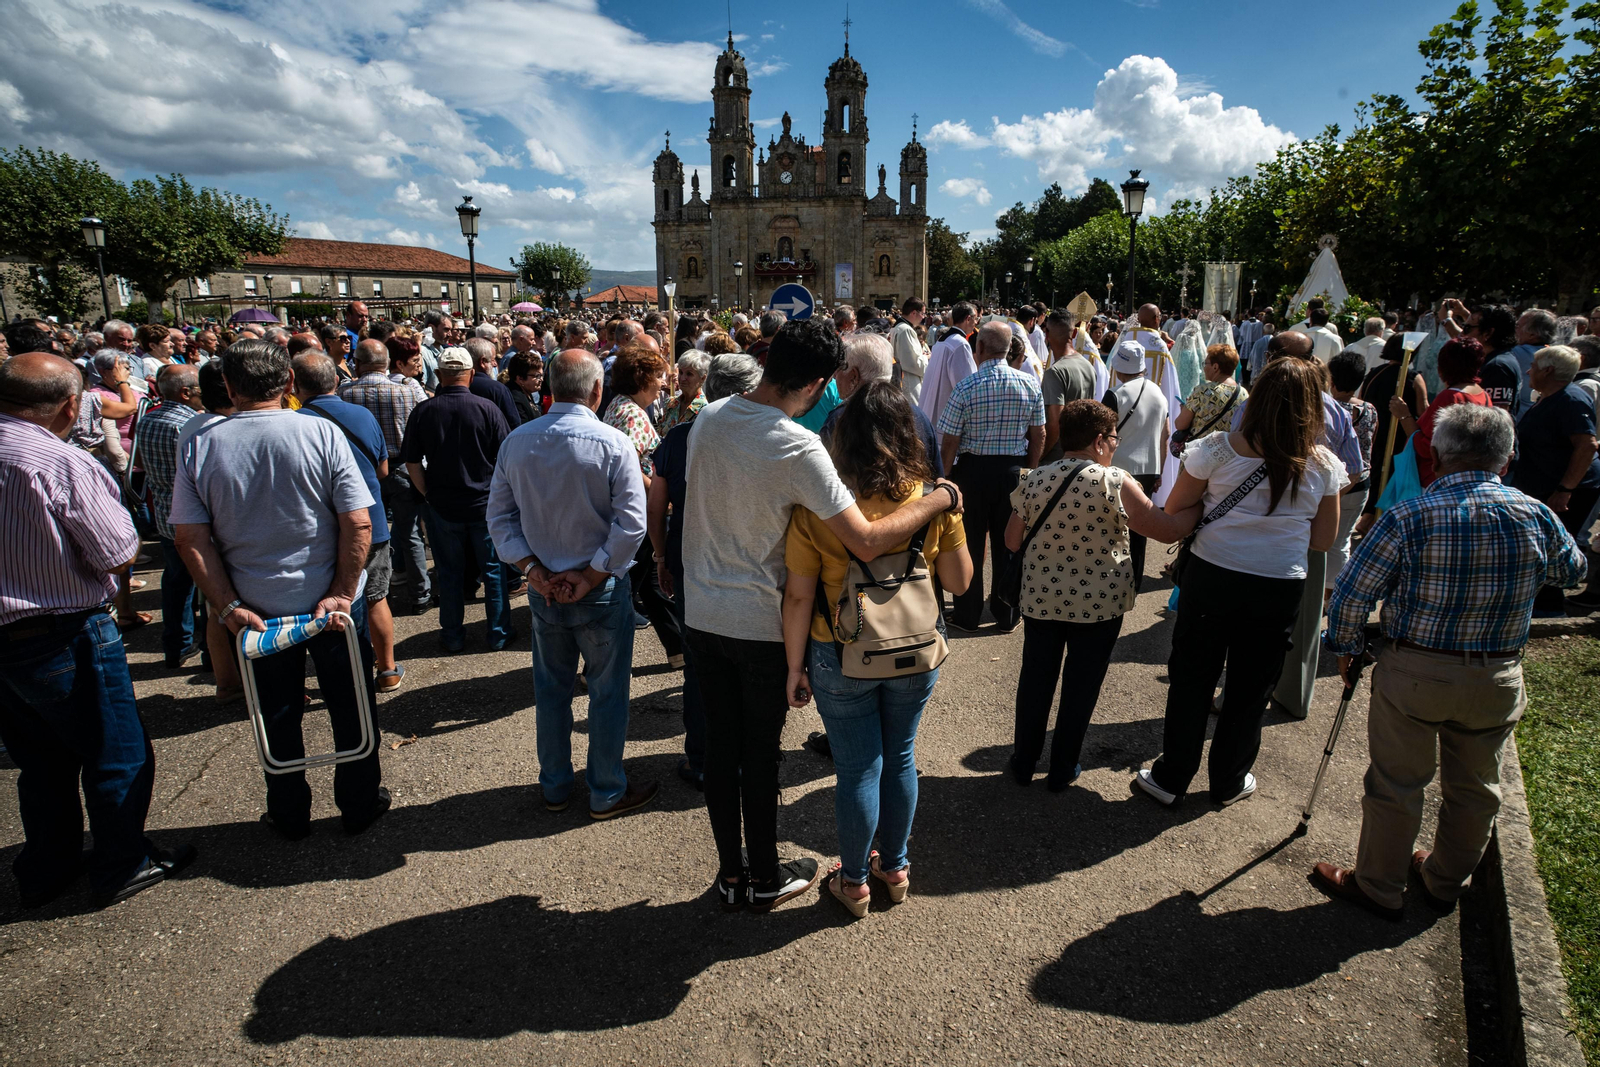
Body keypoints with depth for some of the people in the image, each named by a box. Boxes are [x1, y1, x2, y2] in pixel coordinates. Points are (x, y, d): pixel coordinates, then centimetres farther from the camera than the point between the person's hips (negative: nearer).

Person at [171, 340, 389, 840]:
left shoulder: (198, 446, -5)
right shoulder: (321, 433, -12)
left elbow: (190, 540, -7)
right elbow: (358, 524, -16)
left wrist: (228, 607, -4)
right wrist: (342, 593, -11)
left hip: (257, 610, 2)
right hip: (332, 602, -2)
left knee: (278, 717, 18)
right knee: (350, 707, 15)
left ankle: (290, 817, 34)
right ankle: (360, 806, 29)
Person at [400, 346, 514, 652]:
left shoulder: (423, 411, -6)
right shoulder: (486, 408, -11)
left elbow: (412, 462, -2)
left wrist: (429, 495, 8)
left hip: (442, 505, 1)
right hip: (485, 504, -1)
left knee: (449, 573, 14)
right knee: (493, 570, 12)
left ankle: (453, 636, 25)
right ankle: (499, 634, 19)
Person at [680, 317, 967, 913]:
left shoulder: (709, 417, -3)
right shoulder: (799, 448, -23)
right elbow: (868, 543, -28)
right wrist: (938, 498, -14)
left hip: (701, 613, 6)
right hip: (760, 624, -5)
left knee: (720, 746, 16)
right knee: (760, 754, 11)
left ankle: (731, 875, 33)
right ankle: (766, 879, 31)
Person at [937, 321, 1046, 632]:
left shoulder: (966, 387, -14)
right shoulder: (1030, 384, -4)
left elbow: (949, 442, -13)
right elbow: (1038, 436, 3)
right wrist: (1029, 470, 15)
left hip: (973, 469, -3)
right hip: (1014, 470, 3)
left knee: (970, 544, 10)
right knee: (1008, 545, 12)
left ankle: (967, 616, 21)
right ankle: (1007, 616, 23)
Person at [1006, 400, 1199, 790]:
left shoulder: (1032, 481, -4)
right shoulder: (1115, 482, -16)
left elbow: (1013, 541, 3)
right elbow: (1168, 529, -13)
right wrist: (1201, 506, 3)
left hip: (1042, 599, 3)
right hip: (1099, 603, -3)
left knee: (1035, 678, 17)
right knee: (1080, 686, 12)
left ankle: (1023, 762, 29)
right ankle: (1062, 770, 25)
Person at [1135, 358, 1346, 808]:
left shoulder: (1218, 449, -12)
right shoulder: (1324, 466, -5)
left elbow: (1174, 511, -4)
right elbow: (1323, 541, 3)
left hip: (1211, 578, -1)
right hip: (1279, 589, 2)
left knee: (1191, 682, 12)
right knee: (1250, 690, 17)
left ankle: (1171, 778, 24)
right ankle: (1229, 782, 33)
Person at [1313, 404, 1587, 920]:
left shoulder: (1409, 518, -18)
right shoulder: (1537, 516, -6)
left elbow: (1350, 596, -16)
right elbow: (1572, 570, 16)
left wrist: (1347, 648, 0)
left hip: (1414, 674, -4)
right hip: (1498, 680, 4)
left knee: (1396, 785, 11)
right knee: (1475, 789, 22)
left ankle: (1379, 888, 27)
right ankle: (1446, 882, 41)